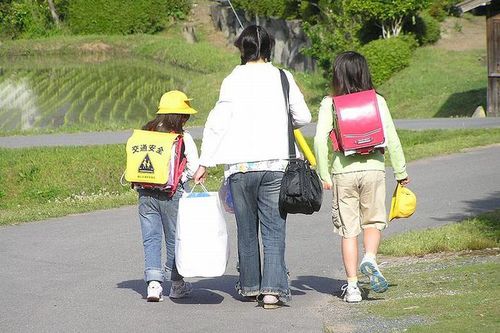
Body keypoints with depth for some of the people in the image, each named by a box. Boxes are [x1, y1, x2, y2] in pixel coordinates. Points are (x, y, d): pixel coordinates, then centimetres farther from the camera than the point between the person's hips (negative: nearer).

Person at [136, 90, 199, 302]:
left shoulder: (145, 133, 4)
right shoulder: (183, 137, -6)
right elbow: (194, 169, -6)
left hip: (145, 192, 3)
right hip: (172, 194, -3)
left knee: (151, 238, 5)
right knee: (174, 238, 10)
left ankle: (153, 283, -9)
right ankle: (177, 285, 20)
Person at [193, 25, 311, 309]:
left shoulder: (232, 81, -2)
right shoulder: (283, 78, 1)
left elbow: (217, 123, -6)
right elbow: (303, 117, 6)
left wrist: (205, 163, -2)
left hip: (240, 166, 0)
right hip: (276, 164, 0)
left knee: (247, 229, 14)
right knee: (274, 230, 0)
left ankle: (250, 286, 24)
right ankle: (273, 288, -14)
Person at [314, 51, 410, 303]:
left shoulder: (330, 103, -1)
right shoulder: (377, 101, 2)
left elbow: (320, 140, -9)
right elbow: (391, 138, 0)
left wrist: (324, 175, -1)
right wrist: (401, 172, 8)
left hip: (343, 172, -1)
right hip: (373, 168, 1)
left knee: (348, 230, 7)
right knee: (373, 221, 19)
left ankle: (352, 285, 5)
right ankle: (370, 259, -8)